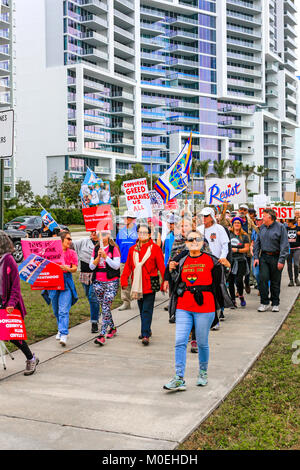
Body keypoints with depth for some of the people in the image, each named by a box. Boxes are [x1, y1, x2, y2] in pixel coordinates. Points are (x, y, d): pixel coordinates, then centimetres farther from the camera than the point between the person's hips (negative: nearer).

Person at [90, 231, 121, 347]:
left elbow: (116, 266, -12)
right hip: (98, 282, 5)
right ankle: (112, 328, 32)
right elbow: (91, 266, 5)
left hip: (111, 282, -5)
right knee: (104, 307, 12)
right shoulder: (96, 249, 9)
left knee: (106, 307, -13)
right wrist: (98, 257, -11)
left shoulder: (114, 249, -4)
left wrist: (105, 256, -19)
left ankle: (102, 335, -16)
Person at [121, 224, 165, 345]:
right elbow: (128, 265, 11)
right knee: (142, 309, 14)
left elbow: (161, 266, -5)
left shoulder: (155, 248, -2)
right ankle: (146, 330, 28)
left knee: (147, 310, -8)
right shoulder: (133, 249, 11)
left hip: (150, 284, -5)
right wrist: (124, 280, 2)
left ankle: (145, 335, -9)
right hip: (137, 284, 5)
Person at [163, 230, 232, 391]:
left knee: (202, 343, 8)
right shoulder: (182, 260, 10)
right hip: (183, 308, 3)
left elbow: (219, 283, 7)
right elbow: (177, 283, 16)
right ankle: (179, 379, -2)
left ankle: (203, 373, 30)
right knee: (180, 342, -5)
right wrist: (172, 270, 4)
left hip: (204, 308, -3)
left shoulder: (211, 261, 1)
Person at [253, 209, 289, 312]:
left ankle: (275, 304, 16)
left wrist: (281, 260, -14)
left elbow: (284, 245, -8)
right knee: (263, 279, -7)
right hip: (264, 257, 4)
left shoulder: (280, 227, -5)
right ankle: (264, 303, 2)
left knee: (275, 282, 4)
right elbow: (257, 243, 14)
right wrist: (256, 257, 3)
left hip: (276, 258, -3)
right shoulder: (262, 228, 10)